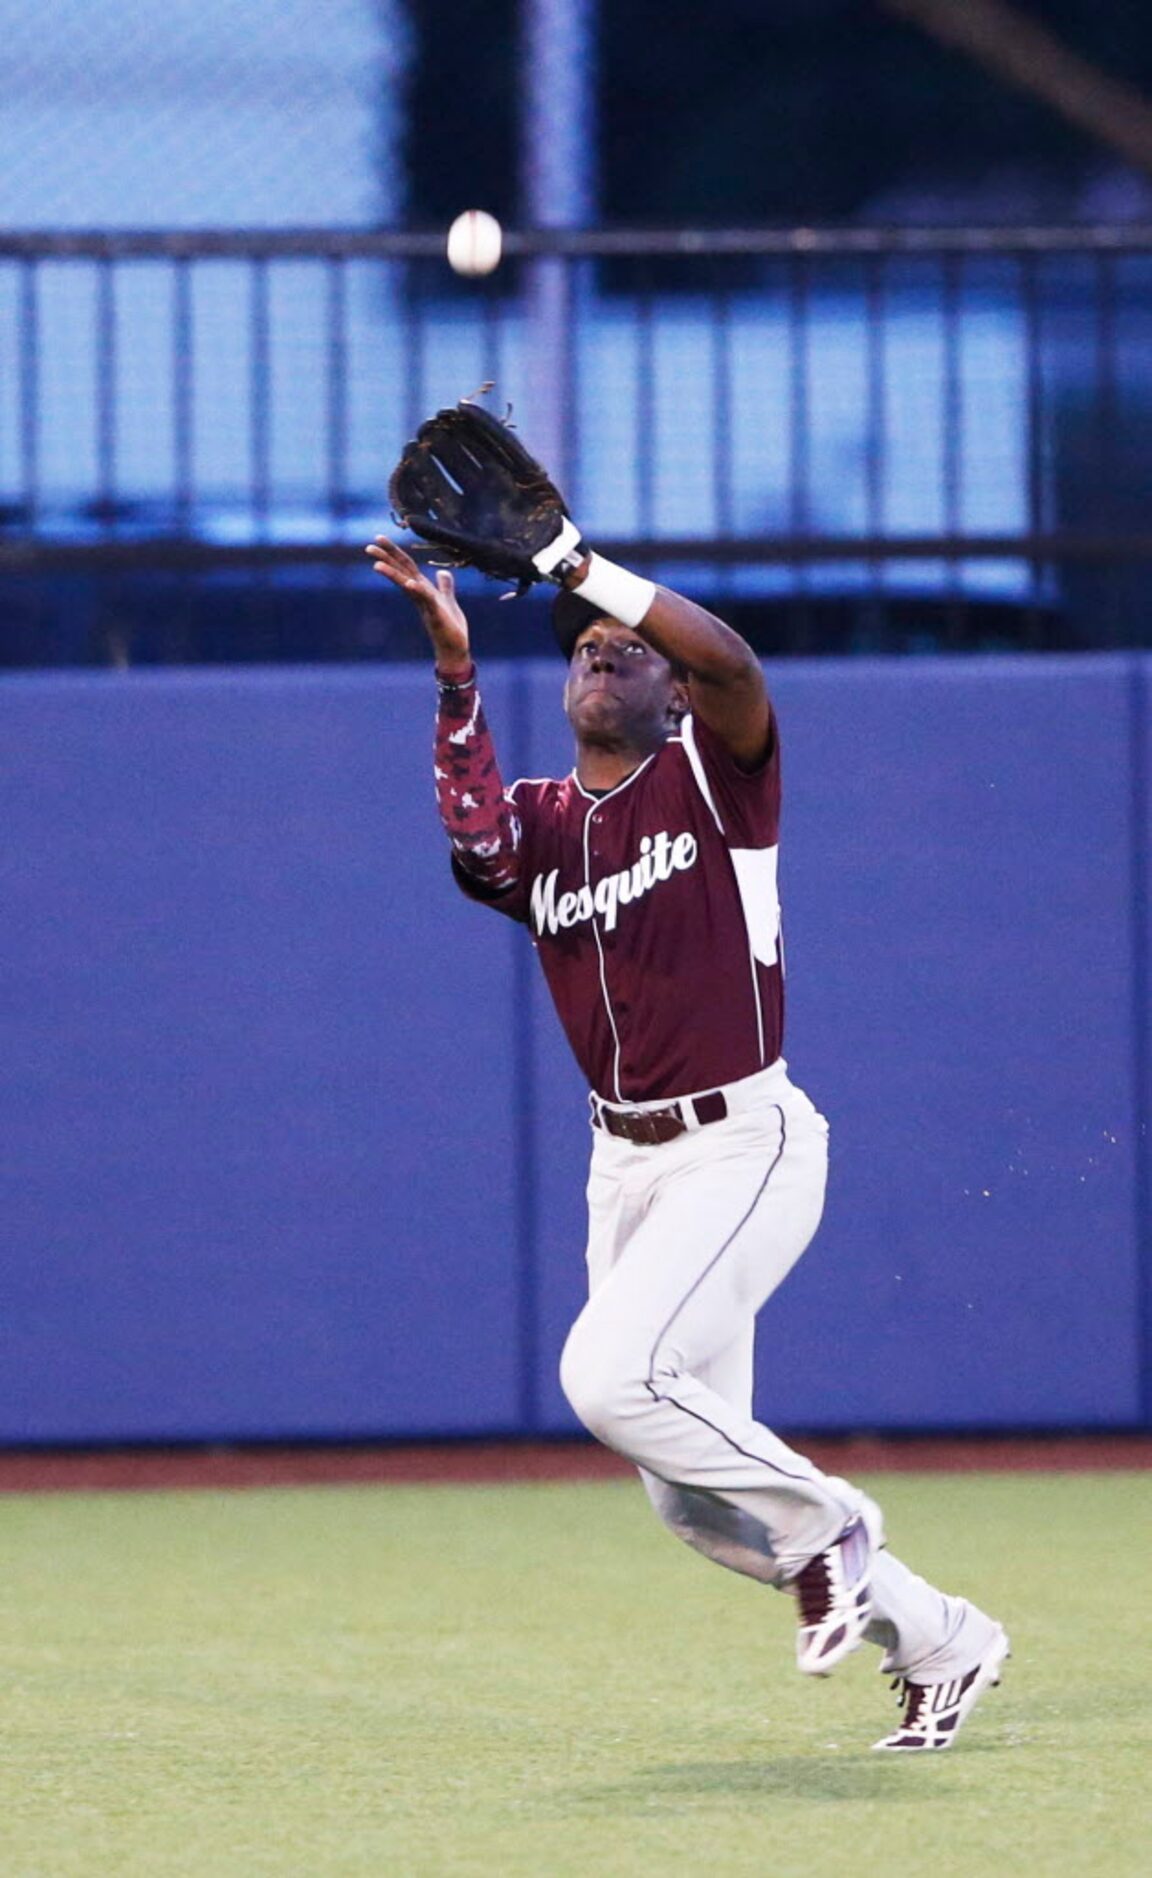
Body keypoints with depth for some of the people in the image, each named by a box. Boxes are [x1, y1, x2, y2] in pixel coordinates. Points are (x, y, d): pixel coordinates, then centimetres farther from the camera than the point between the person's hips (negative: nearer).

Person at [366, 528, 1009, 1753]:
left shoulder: (714, 778, -3)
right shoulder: (539, 824, 9)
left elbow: (731, 663, -25)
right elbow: (473, 838, -15)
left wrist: (578, 564, -27)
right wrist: (455, 670, -24)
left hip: (743, 1147, -7)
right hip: (626, 1166, 7)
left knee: (611, 1373, -26)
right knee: (694, 1500, 6)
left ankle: (823, 1526, -4)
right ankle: (939, 1644, 22)